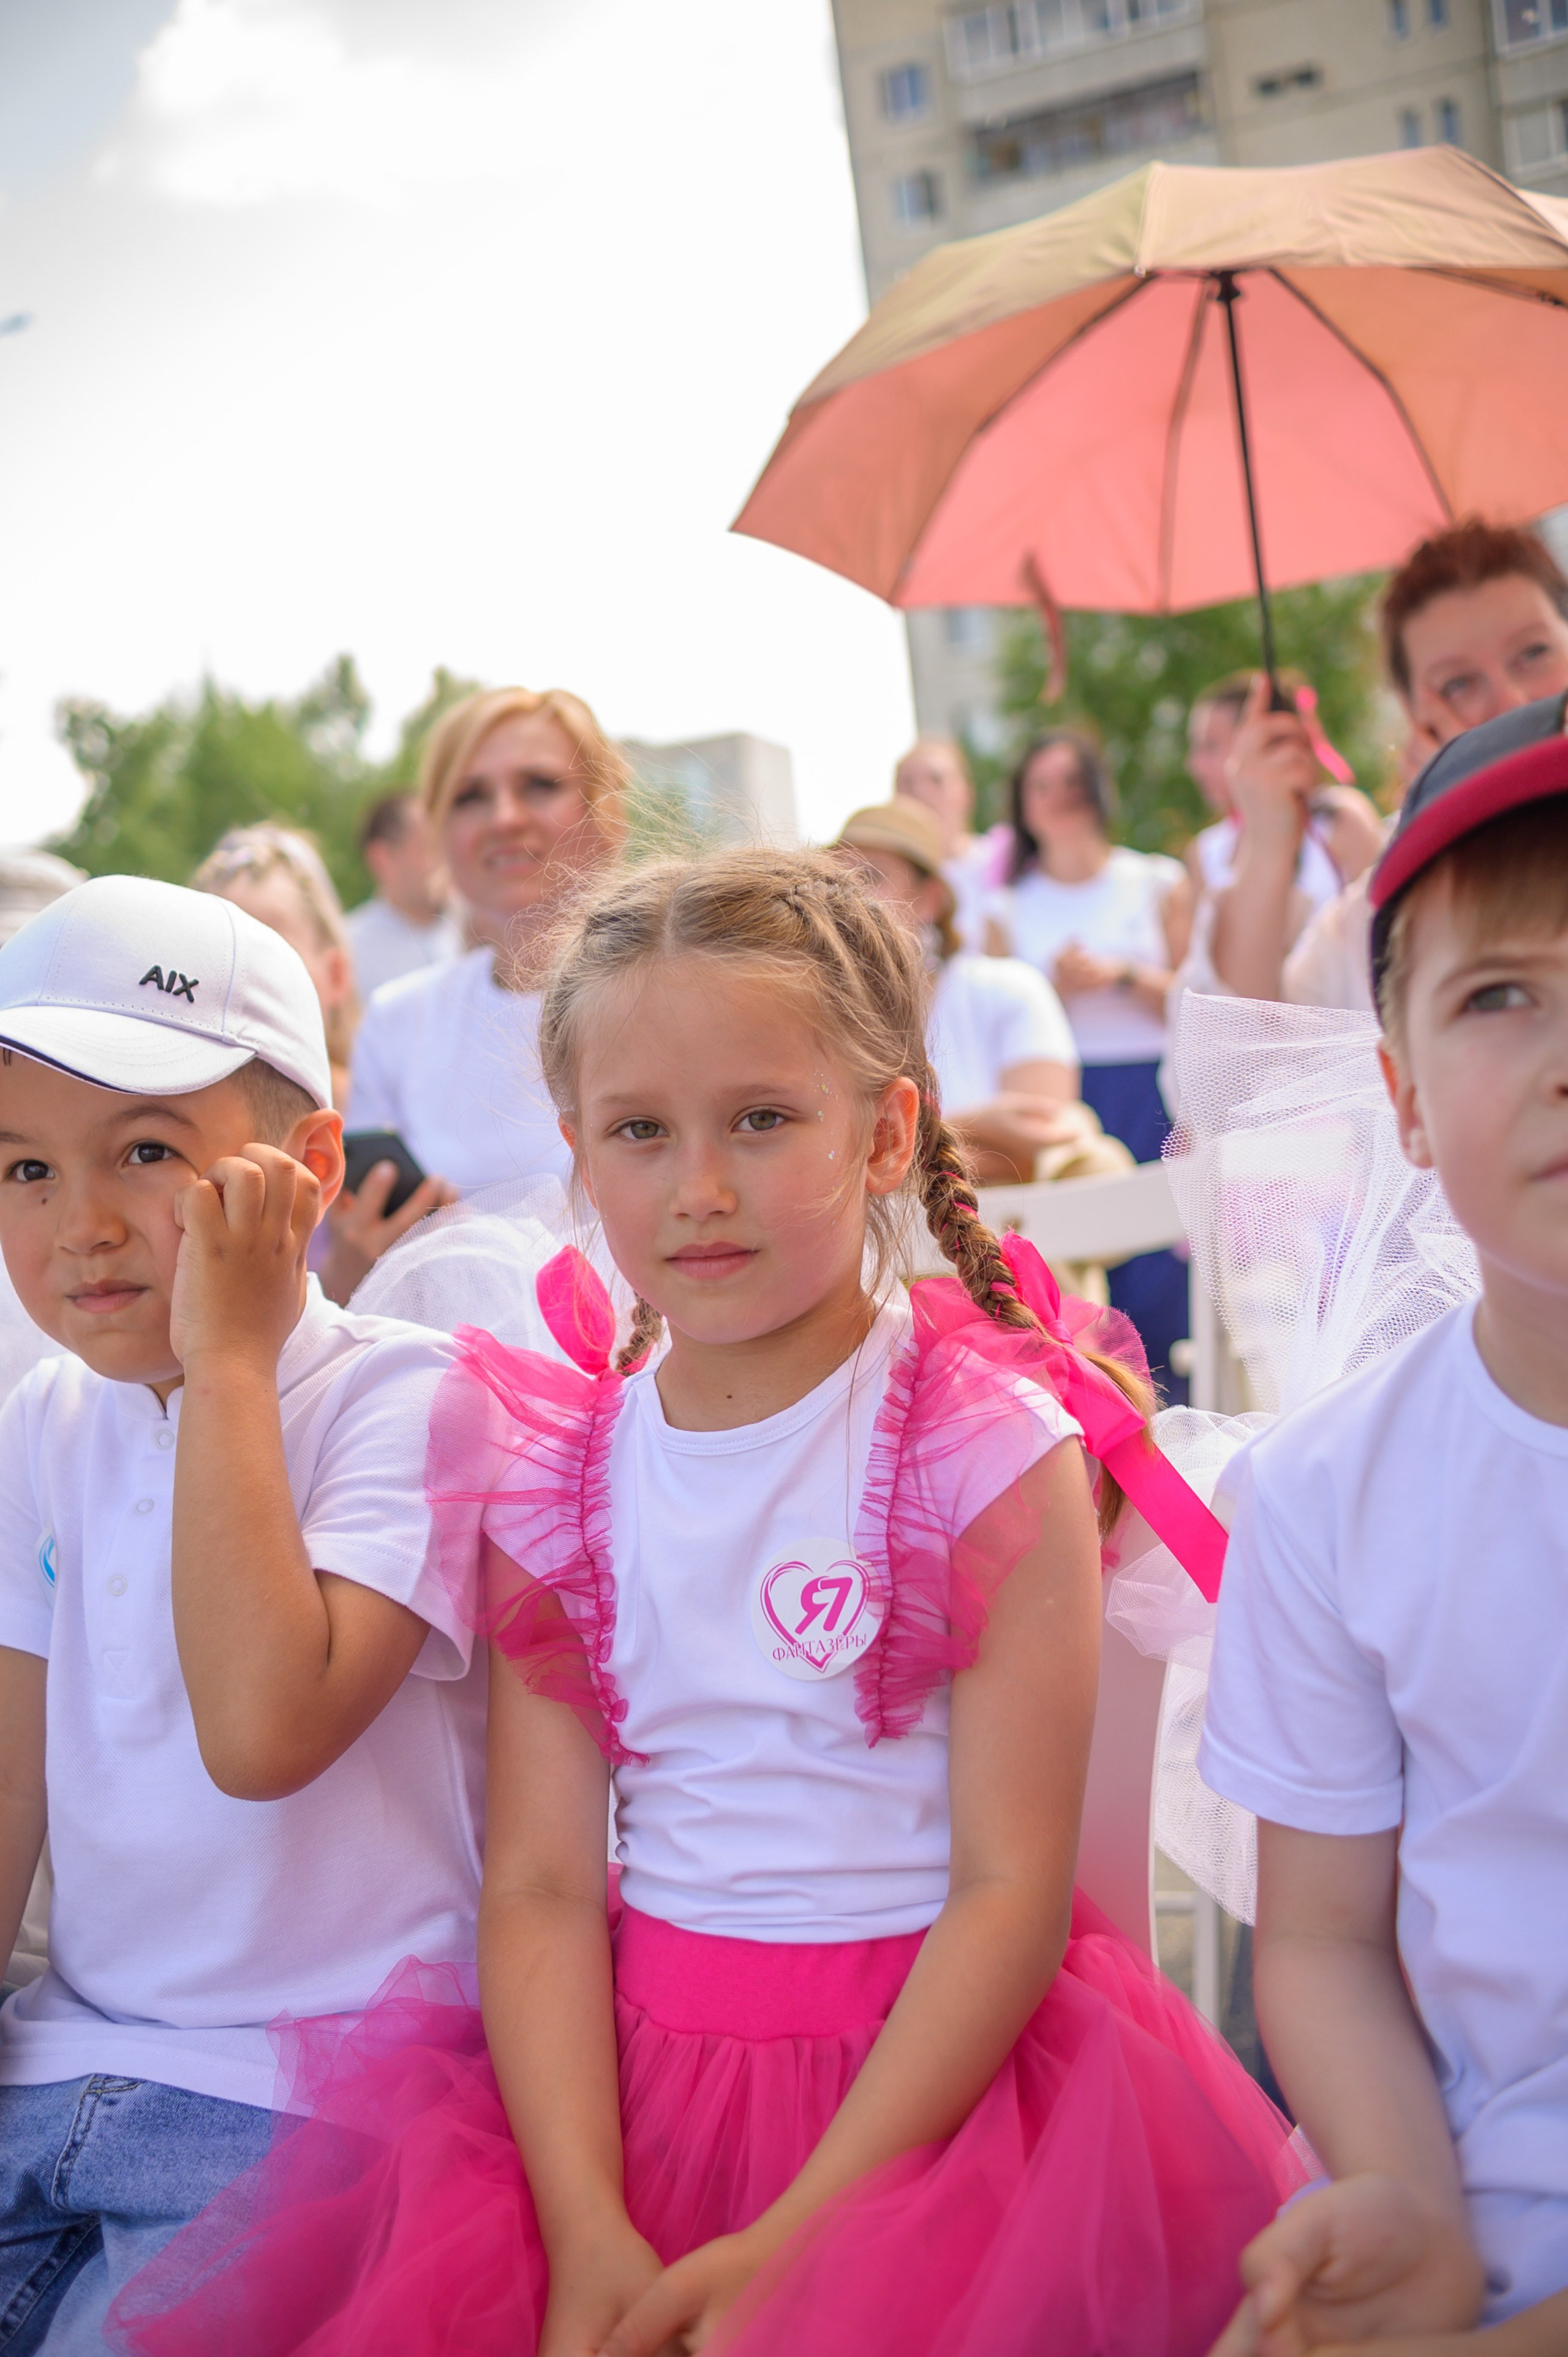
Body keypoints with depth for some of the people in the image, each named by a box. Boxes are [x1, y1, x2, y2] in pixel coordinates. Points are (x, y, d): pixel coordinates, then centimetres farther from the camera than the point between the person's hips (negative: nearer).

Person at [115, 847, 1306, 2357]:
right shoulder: (548, 1471, 3)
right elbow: (540, 1883, -1)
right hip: (624, 2070, 3)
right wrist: (589, 2231, -15)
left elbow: (1013, 1888, -11)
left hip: (935, 2064, -3)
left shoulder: (993, 1449, -8)